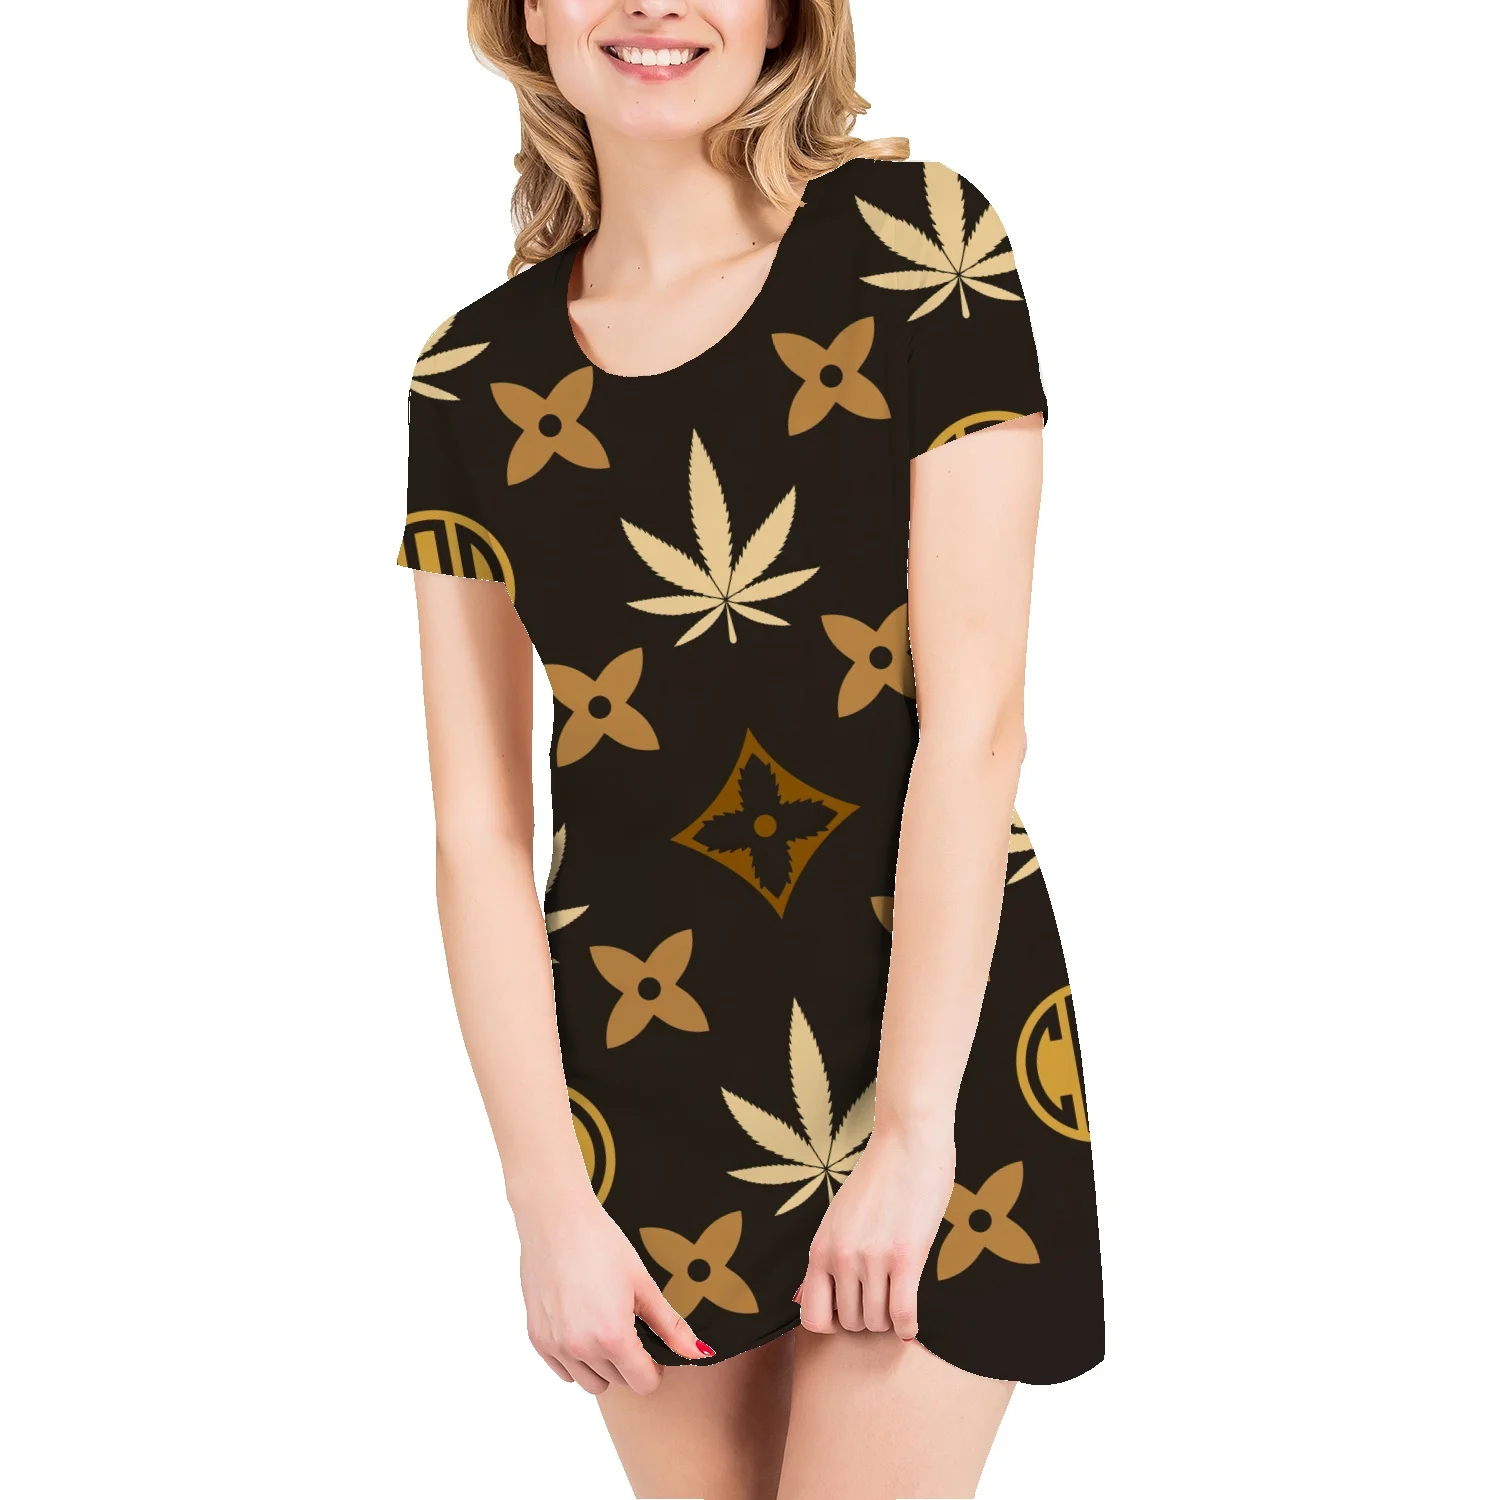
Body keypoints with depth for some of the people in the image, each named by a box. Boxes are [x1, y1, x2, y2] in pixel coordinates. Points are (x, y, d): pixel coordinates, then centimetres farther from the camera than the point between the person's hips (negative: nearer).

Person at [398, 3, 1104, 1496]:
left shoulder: (912, 244, -6)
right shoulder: (477, 379, 2)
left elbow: (975, 716, -11)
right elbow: (480, 827, 0)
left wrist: (913, 1125, -13)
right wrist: (548, 1198, -6)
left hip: (932, 1032, -2)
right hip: (641, 1062, 3)